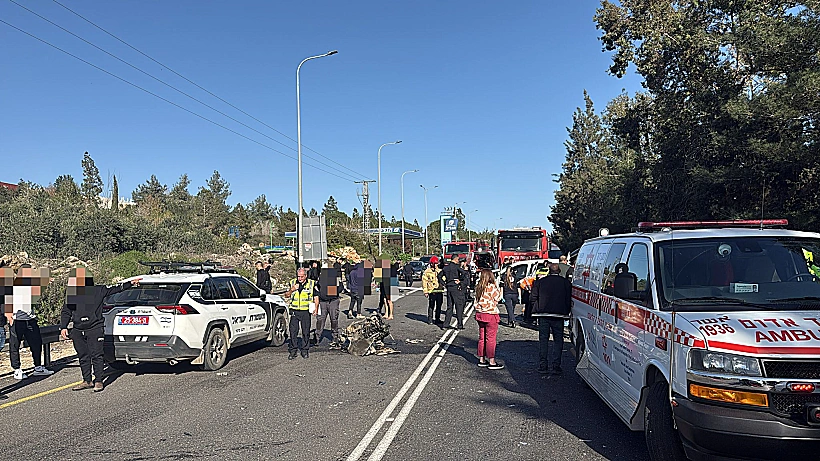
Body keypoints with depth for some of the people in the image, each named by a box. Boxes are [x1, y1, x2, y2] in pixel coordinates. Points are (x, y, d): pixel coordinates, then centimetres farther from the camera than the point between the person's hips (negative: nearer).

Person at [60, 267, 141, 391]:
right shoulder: (71, 293, 10)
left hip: (95, 329, -4)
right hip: (78, 331, 4)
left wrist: (131, 283, -8)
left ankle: (98, 381, 3)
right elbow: (65, 312, 17)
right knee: (83, 357, 10)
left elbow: (115, 289, 1)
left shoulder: (99, 290, 0)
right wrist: (63, 327, 9)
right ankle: (87, 381, 21)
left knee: (96, 355, -5)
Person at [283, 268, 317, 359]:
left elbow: (316, 297, 8)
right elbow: (286, 295, 9)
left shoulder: (312, 284, 3)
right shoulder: (292, 283, 7)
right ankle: (292, 351, 7)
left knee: (306, 332, 3)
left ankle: (305, 350, 15)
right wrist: (292, 290, -11)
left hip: (306, 312, -1)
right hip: (294, 311, 1)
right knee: (293, 331, -1)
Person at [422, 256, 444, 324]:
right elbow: (424, 282, -2)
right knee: (431, 306, -2)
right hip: (432, 291, -5)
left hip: (440, 291, 5)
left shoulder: (440, 271, 14)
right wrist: (425, 292, -6)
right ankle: (430, 319, 8)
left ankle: (437, 319, 20)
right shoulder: (427, 271, -1)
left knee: (439, 306, 10)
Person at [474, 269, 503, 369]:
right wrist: (498, 288, 4)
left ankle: (482, 360, 20)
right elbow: (498, 298, -7)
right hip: (491, 314, -7)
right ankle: (491, 362, 3)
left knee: (482, 337, 13)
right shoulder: (491, 287, -15)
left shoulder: (478, 287, 4)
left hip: (480, 314, 7)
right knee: (491, 338, -1)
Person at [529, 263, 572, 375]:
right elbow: (568, 300, -1)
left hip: (543, 315, 1)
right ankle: (556, 366, 3)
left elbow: (532, 298, 2)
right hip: (559, 315, -1)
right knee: (558, 340, 7)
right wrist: (566, 313, 9)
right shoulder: (566, 283, 0)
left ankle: (543, 366, 8)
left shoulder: (540, 282, 1)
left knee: (543, 340, 8)